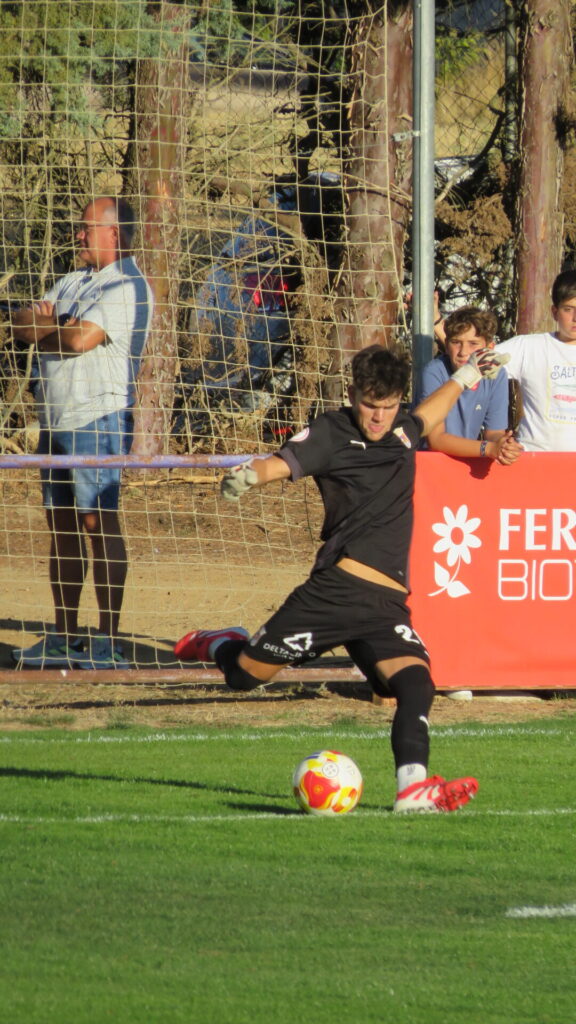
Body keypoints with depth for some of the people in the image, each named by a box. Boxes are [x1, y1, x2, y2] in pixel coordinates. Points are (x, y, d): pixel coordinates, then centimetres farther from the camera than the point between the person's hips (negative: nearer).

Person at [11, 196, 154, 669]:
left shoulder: (127, 287, -8)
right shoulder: (74, 282, 21)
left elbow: (83, 338, -20)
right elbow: (21, 325, 14)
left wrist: (44, 329, 0)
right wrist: (50, 321, -9)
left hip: (97, 418, -9)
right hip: (56, 418, 9)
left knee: (99, 522, -10)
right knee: (62, 526, 10)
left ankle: (109, 642, -11)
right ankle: (63, 637, 15)